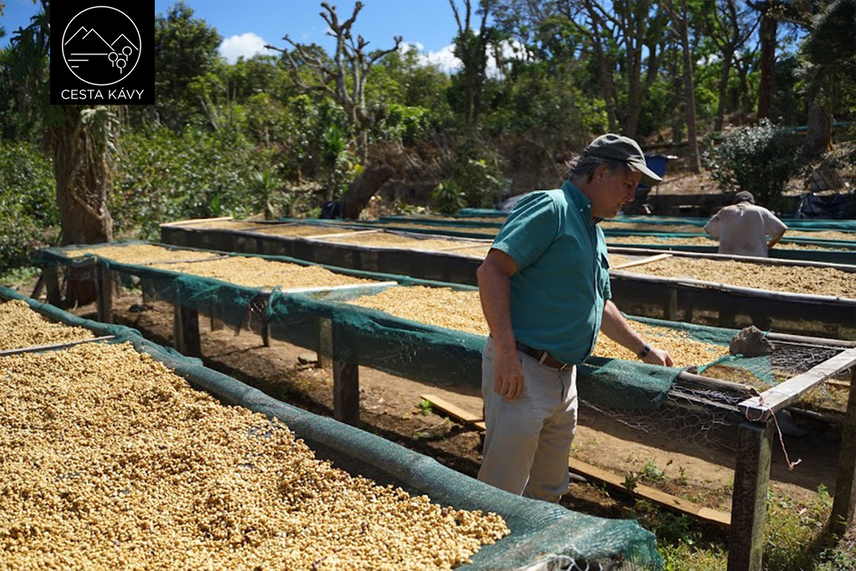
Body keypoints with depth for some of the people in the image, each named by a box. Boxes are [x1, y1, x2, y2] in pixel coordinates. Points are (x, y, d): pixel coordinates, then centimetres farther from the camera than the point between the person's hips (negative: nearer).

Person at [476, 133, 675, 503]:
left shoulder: (594, 233, 20)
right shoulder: (550, 208, -10)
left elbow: (599, 306, 31)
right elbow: (492, 270, -20)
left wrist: (645, 351, 36)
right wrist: (506, 351, -26)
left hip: (564, 376, 9)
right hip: (521, 373, -9)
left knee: (549, 492, 19)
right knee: (501, 495, -2)